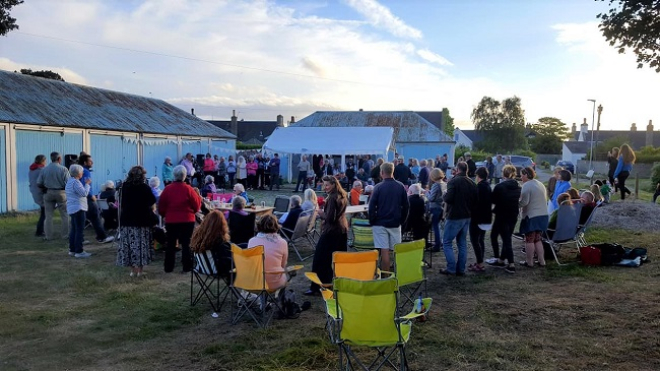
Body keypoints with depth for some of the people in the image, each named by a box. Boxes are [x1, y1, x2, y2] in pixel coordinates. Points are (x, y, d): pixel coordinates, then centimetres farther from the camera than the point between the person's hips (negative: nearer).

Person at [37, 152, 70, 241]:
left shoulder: (44, 169, 1)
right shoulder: (63, 169, -10)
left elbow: (39, 183, 2)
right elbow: (68, 183, -14)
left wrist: (45, 189, 19)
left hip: (48, 193, 3)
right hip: (61, 193, -3)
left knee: (48, 215, 10)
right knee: (65, 215, 7)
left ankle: (48, 235, 12)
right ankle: (65, 234, 8)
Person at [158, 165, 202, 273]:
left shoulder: (167, 189, -5)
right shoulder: (188, 189, -11)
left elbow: (161, 207, 0)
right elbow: (197, 206, -5)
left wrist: (164, 215, 18)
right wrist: (198, 196, 11)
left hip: (171, 221, 2)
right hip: (187, 221, -2)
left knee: (170, 244, 13)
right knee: (186, 244, 7)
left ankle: (168, 267, 17)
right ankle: (187, 267, 6)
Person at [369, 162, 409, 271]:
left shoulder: (378, 187, -9)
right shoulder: (400, 187, 1)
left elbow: (371, 206, -10)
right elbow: (406, 206, 5)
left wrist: (372, 221, 1)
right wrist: (402, 220, 14)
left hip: (380, 224, -3)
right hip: (395, 223, 3)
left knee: (384, 251, -2)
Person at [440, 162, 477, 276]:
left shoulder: (454, 181, -15)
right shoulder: (472, 183, 7)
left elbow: (448, 198, -21)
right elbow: (475, 200, 10)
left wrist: (444, 196, -1)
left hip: (455, 217, -7)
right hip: (467, 217, 7)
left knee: (447, 242, 2)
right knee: (462, 243, 13)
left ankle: (451, 268, -1)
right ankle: (461, 269, 15)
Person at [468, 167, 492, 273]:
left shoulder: (480, 186, -17)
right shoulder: (488, 186, 12)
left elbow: (477, 202, -22)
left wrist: (472, 214, -12)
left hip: (477, 217, -10)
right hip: (486, 218, 10)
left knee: (474, 240, -6)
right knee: (480, 240, 14)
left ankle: (480, 264, -7)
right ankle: (480, 263, 19)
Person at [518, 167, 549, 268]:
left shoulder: (526, 185, -15)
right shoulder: (541, 184, 12)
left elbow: (524, 202, -20)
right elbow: (544, 200, 19)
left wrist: (516, 204, -4)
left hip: (531, 216, -8)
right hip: (543, 215, 8)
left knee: (529, 240, 2)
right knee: (537, 239, 16)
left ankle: (529, 262, 9)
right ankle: (542, 261, 16)